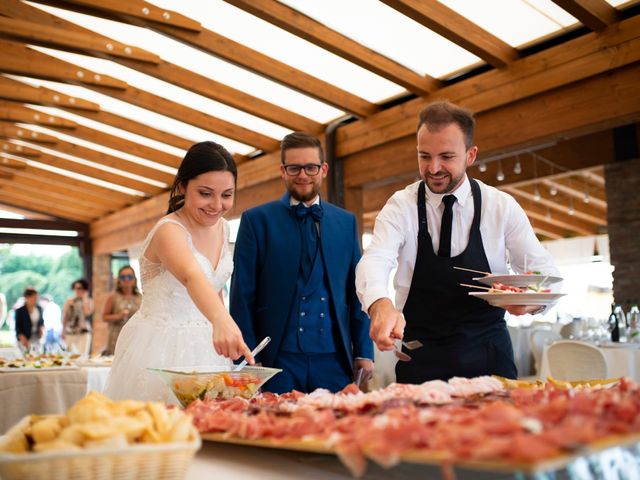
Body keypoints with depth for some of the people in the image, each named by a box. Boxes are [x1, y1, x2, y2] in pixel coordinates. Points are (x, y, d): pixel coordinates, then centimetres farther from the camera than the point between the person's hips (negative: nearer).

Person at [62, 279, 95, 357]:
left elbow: (88, 312, -15)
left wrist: (85, 298, -6)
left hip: (84, 333, -2)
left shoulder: (90, 301, 5)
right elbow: (64, 317, 11)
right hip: (70, 333, 2)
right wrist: (63, 331, 7)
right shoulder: (69, 301, 10)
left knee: (82, 355, -10)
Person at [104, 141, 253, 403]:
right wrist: (221, 321, -59)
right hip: (161, 348, -7)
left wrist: (223, 328, 13)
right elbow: (192, 277, -42)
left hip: (205, 346, 7)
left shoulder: (222, 227, 2)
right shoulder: (169, 229, -21)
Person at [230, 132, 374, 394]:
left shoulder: (346, 222, 11)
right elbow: (242, 296, 0)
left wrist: (364, 351, 6)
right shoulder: (256, 220, 2)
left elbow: (356, 291, 12)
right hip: (277, 361, -2)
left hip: (334, 359, 3)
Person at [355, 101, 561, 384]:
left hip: (488, 357, 1)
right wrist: (380, 305, -43)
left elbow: (546, 272, -1)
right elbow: (374, 260, -21)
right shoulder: (400, 206, -5)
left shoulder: (502, 206, -2)